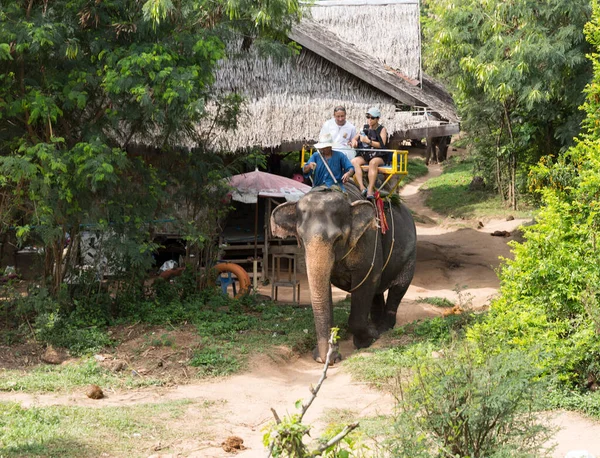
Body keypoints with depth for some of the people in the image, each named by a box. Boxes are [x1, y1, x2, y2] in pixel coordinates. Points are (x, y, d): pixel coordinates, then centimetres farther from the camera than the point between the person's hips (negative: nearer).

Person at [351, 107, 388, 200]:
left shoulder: (382, 130, 3)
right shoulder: (365, 128, 16)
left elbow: (381, 145, -11)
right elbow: (355, 139, 20)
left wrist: (368, 141, -18)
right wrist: (354, 142, -5)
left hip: (379, 156, -5)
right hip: (365, 155, 5)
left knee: (373, 162, -39)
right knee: (354, 161, -25)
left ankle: (370, 190, -43)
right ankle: (362, 188, -37)